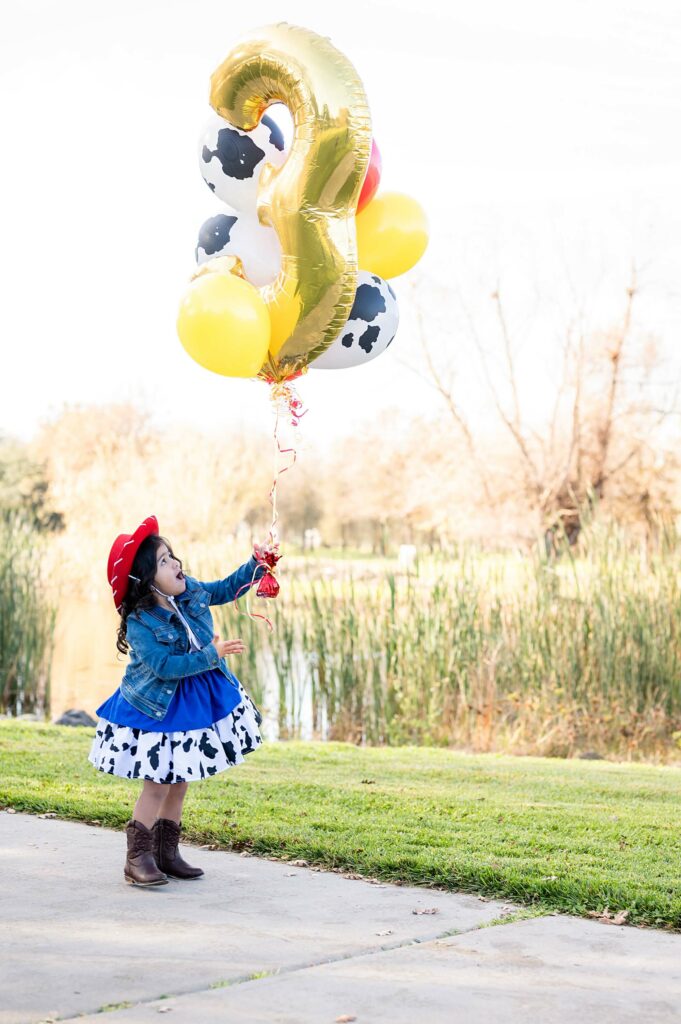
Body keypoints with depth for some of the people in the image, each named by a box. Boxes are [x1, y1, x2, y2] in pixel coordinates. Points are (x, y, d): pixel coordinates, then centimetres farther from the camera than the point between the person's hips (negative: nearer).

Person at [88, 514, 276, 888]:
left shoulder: (191, 591, -4)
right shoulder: (139, 623, -25)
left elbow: (227, 589, 12)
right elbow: (166, 665, -29)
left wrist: (257, 564, -2)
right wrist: (212, 655, -29)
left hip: (198, 700, 7)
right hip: (157, 708, -7)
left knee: (180, 778, 13)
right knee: (158, 783, -7)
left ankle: (166, 853, 24)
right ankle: (138, 858, 5)